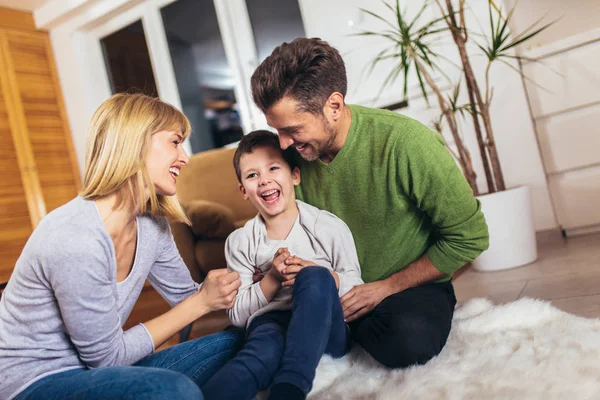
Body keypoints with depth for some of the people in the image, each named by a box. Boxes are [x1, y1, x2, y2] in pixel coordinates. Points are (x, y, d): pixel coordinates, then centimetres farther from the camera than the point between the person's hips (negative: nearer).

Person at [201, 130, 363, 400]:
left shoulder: (330, 227, 0)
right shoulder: (240, 242, 5)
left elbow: (357, 289, 5)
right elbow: (237, 315, 5)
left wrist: (316, 275, -15)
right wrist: (272, 278, -12)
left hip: (327, 331, 1)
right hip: (272, 323, 0)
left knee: (315, 278, -32)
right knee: (266, 346, -38)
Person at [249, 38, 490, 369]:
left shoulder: (405, 143, -24)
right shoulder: (295, 152, -8)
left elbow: (469, 236, -16)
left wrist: (384, 288, -14)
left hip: (410, 286, -3)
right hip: (332, 289, 4)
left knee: (408, 340, -35)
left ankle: (347, 328, -1)